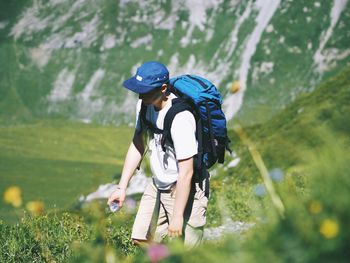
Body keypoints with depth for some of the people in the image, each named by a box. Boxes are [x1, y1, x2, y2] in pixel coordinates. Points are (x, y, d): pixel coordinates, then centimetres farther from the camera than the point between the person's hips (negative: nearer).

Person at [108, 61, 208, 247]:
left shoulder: (180, 118, -29)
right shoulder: (144, 105, -4)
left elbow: (186, 173, -26)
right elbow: (137, 145, 7)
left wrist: (177, 216, -23)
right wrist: (122, 187, 3)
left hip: (184, 189, -8)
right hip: (157, 186, 8)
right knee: (141, 239, 9)